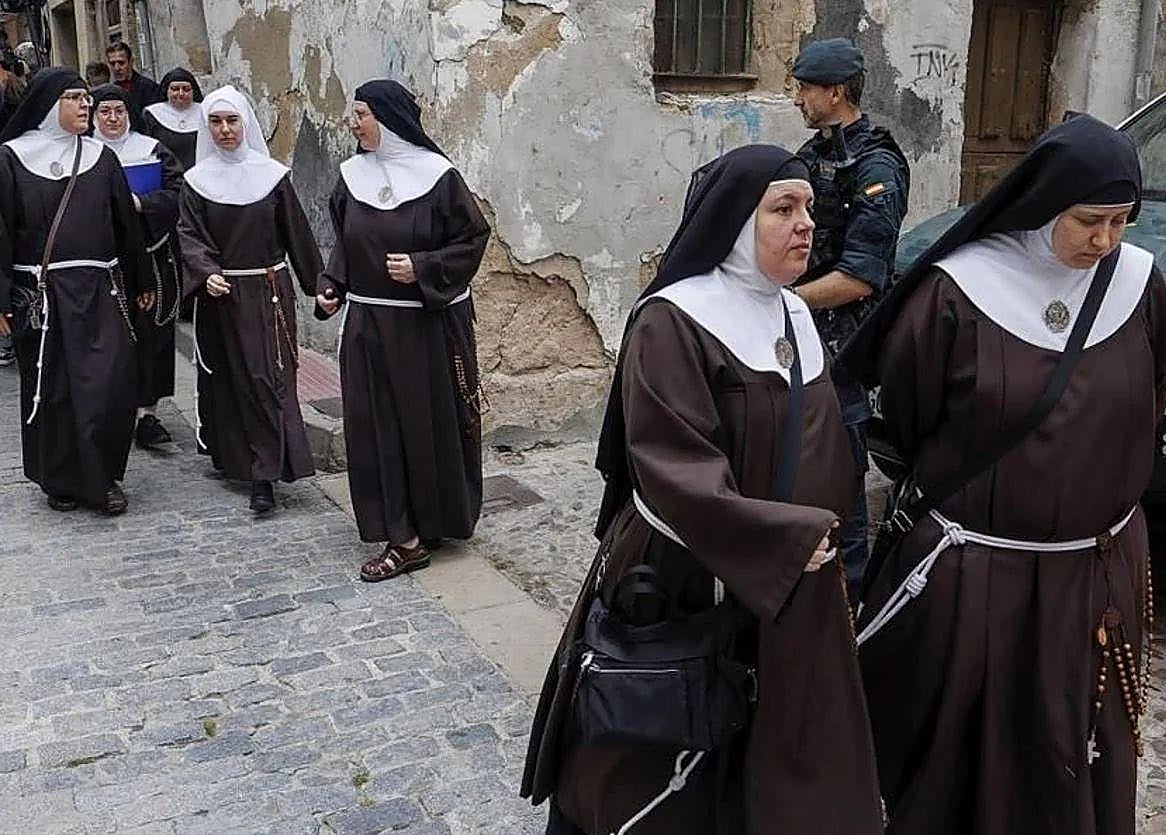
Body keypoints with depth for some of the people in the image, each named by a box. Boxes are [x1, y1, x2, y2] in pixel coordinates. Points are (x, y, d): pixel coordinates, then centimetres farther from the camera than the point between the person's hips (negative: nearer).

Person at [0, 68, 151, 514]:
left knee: (111, 384, -5)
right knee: (50, 389, 5)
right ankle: (60, 481, 19)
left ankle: (104, 477, 10)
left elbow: (126, 223, 13)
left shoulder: (100, 157, 9)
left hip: (99, 291, 2)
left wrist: (140, 283, 13)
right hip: (39, 294, -2)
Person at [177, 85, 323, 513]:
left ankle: (264, 475, -6)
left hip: (268, 292, -2)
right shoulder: (197, 180, 4)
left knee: (267, 377, -7)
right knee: (224, 377, 9)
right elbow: (190, 235, -2)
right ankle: (230, 455, 25)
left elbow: (296, 234, 4)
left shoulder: (272, 174, 0)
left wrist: (317, 285, 6)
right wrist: (206, 273, -21)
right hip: (219, 295, 2)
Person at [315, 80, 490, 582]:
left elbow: (473, 238, -6)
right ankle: (405, 539, 15)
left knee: (433, 422, 5)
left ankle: (442, 517, 24)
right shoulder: (353, 175, 6)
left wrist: (422, 267, -18)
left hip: (429, 324, -5)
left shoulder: (438, 176, -10)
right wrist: (330, 285, 0)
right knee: (378, 427, 4)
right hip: (368, 323, 5)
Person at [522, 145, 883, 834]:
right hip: (686, 580, -7)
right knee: (663, 775, 10)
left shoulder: (795, 317, 7)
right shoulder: (672, 324, -17)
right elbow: (675, 473, -24)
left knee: (785, 771, 16)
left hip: (793, 586, 7)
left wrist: (823, 542, 11)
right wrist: (795, 537, -21)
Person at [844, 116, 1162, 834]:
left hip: (1099, 573, 3)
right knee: (955, 749, 13)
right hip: (971, 578, -3)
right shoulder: (958, 291, -15)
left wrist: (1101, 488, 11)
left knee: (1073, 755, 19)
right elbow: (905, 408, -2)